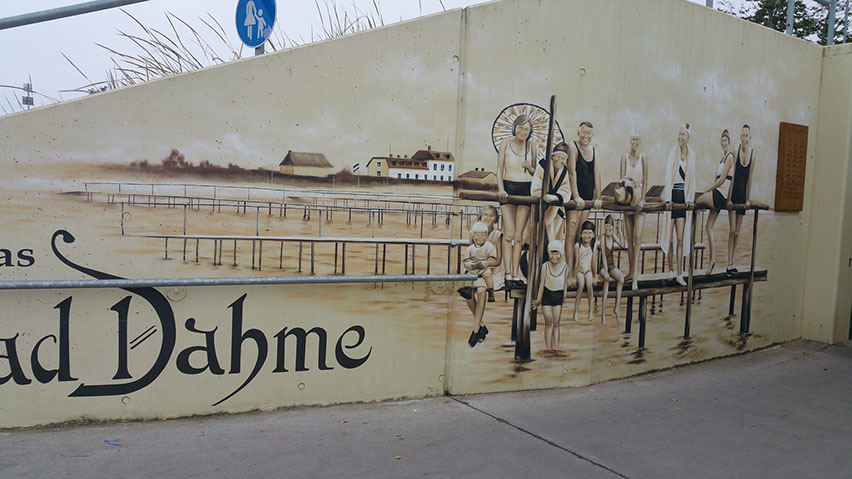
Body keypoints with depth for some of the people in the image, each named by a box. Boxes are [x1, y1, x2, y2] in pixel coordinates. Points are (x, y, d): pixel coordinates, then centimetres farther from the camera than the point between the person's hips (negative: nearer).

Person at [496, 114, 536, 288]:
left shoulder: (530, 147, 10)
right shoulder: (505, 144, 4)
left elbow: (535, 172, 16)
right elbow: (499, 169, 1)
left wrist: (530, 167, -7)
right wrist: (500, 189, -13)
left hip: (526, 189, 2)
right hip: (508, 188, -2)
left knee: (518, 235, 2)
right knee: (508, 235, -7)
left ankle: (516, 274, 3)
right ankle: (508, 273, -8)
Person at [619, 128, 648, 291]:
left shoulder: (643, 157, 0)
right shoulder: (625, 156, 7)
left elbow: (645, 180, -4)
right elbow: (622, 177, 0)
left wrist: (642, 200, -13)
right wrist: (630, 177, -21)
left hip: (639, 197, -3)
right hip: (627, 197, 3)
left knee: (638, 237, -12)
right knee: (629, 238, 8)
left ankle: (635, 276, -17)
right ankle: (631, 271, 17)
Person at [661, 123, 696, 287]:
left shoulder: (692, 153, 8)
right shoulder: (673, 152, -2)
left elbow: (692, 178, 9)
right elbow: (668, 175, -9)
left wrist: (690, 199, -1)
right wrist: (668, 199, -17)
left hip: (684, 196, 3)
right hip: (672, 194, -2)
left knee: (681, 238, 2)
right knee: (670, 236, 2)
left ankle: (679, 274, 5)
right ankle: (670, 269, 17)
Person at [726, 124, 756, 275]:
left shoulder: (753, 153, 0)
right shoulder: (736, 151, -11)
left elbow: (750, 177, 5)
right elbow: (732, 175, -10)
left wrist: (748, 198, 6)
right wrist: (729, 198, -10)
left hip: (743, 195, 4)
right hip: (733, 193, -4)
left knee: (737, 232, 9)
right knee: (732, 230, -6)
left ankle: (732, 263, 16)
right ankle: (729, 264, -2)